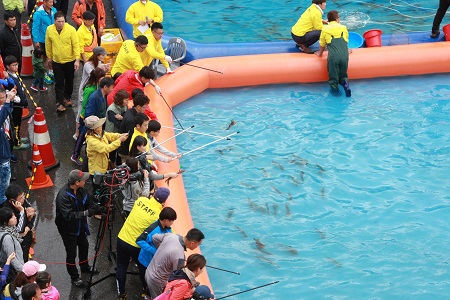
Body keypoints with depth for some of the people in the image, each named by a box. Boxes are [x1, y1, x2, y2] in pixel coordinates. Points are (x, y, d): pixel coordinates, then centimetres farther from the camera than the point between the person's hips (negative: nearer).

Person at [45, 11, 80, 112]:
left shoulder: (71, 29, -17)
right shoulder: (49, 29, -10)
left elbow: (76, 45, -13)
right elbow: (48, 44, 5)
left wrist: (77, 59, -16)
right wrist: (49, 56, 13)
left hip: (70, 61, 0)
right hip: (56, 61, 0)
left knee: (69, 81, 16)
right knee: (59, 83, 0)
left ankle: (67, 98, 37)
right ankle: (59, 103, 4)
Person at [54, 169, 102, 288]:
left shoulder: (81, 190, -11)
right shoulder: (63, 196, -34)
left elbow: (89, 201, -2)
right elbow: (68, 215, -38)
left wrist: (97, 209, -21)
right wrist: (85, 213, -44)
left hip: (80, 226, 8)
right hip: (68, 229, -8)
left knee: (84, 246, 27)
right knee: (71, 254, 6)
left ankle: (85, 267, 53)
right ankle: (74, 277, 27)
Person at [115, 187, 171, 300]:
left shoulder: (141, 200, -8)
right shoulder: (159, 215, -20)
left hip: (122, 239, 4)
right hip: (136, 245, -3)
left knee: (121, 267, 20)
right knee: (143, 267, 23)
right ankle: (146, 291, 40)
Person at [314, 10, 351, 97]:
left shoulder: (325, 29, 17)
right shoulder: (343, 28, 22)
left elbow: (322, 45, 27)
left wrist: (320, 53, 47)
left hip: (333, 56, -2)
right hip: (344, 56, 2)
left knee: (333, 77, 10)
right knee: (343, 75, 14)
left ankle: (334, 86, -16)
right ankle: (345, 82, -15)